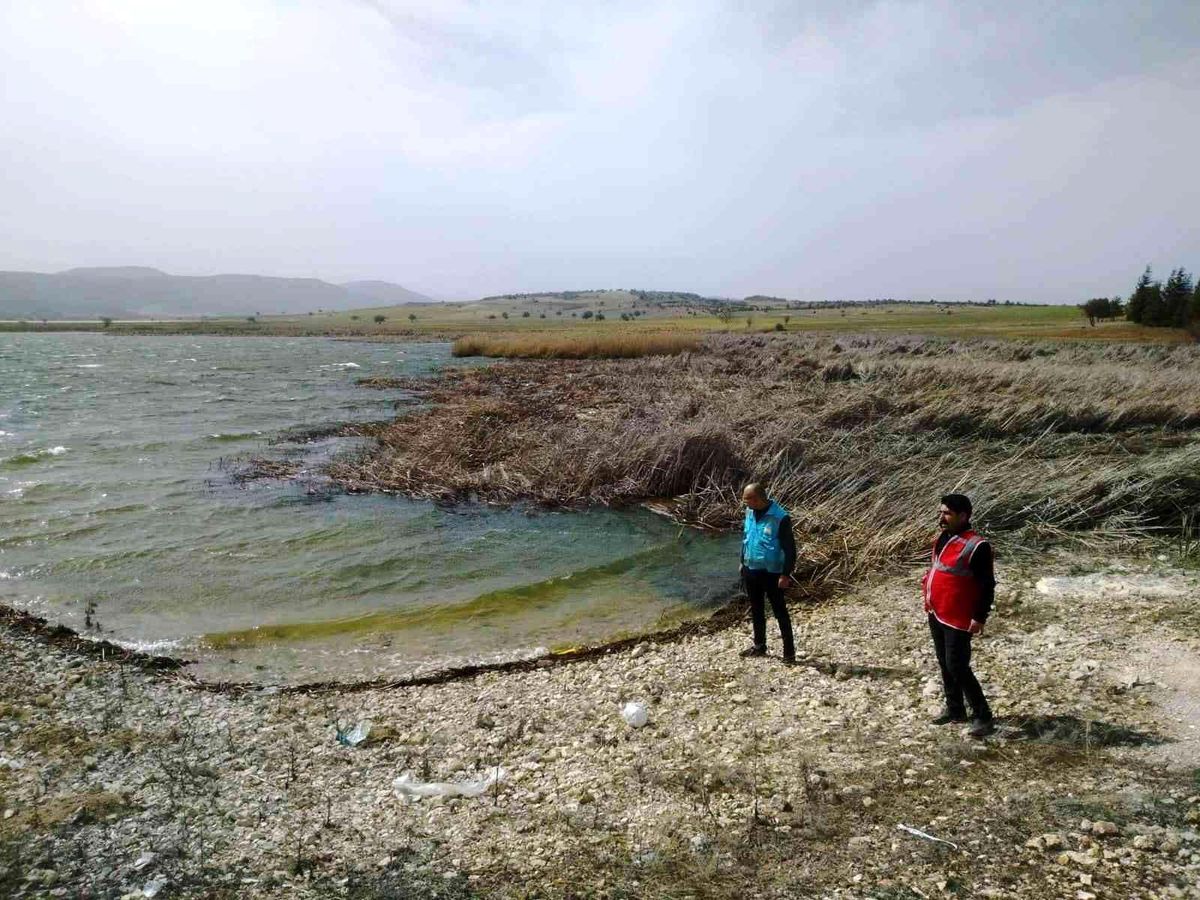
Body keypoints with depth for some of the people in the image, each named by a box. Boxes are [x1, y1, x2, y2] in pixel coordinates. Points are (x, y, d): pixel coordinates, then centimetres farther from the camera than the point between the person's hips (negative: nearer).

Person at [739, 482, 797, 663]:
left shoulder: (780, 517, -21)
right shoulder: (750, 512, 1)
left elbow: (790, 548, -18)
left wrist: (786, 574, -19)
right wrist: (743, 562, 17)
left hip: (771, 573, -7)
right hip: (751, 570, 7)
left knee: (780, 612, 3)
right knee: (756, 610, 18)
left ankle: (789, 651, 13)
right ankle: (759, 646, 32)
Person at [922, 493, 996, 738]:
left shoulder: (976, 546, -19)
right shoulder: (942, 538, 6)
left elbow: (987, 585, -16)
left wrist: (980, 617, -17)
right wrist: (928, 597, 19)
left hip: (958, 619, -8)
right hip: (936, 615, 8)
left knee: (957, 667, -6)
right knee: (944, 664, 16)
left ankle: (982, 717, 8)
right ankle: (954, 709, 30)